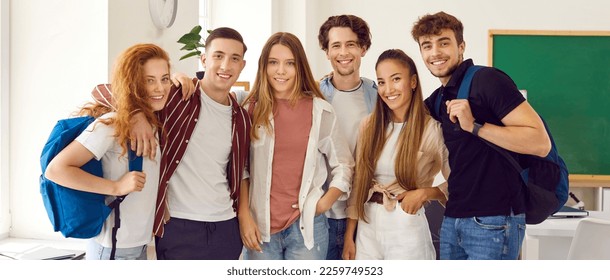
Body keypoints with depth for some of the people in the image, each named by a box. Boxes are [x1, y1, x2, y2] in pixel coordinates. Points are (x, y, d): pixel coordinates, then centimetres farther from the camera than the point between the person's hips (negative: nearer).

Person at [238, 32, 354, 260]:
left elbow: (343, 166, 9)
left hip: (306, 227, 0)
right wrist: (244, 216, -2)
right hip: (259, 227, 1)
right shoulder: (251, 109, 2)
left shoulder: (320, 111, 1)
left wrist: (323, 204, -2)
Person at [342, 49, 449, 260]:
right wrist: (349, 236, 6)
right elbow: (358, 183, 6)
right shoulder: (369, 126, 3)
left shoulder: (433, 129, -9)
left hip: (407, 229, -4)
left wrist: (425, 193, -19)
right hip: (367, 228, 4)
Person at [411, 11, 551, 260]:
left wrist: (474, 125, -24)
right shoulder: (434, 102, 11)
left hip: (494, 221, -7)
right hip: (451, 220, 7)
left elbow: (541, 143, -18)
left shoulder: (487, 80, -11)